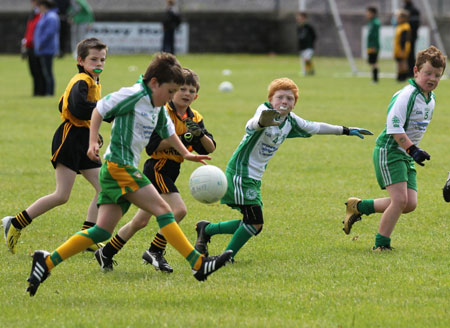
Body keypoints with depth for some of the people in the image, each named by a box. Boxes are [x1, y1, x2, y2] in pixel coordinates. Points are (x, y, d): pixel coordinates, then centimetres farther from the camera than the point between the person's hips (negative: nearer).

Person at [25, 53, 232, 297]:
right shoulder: (133, 95, -9)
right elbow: (100, 110, -5)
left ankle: (47, 261, 3)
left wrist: (185, 153, 31)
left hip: (126, 168, 10)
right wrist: (93, 142, -12)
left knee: (102, 231, 3)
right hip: (119, 166, -10)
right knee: (162, 209, -13)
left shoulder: (157, 107, 17)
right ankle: (198, 264, -16)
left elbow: (168, 130, 34)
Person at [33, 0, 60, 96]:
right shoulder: (45, 16, 19)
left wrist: (40, 45, -17)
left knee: (48, 72, -10)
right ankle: (47, 92, 11)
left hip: (47, 49, -10)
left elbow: (50, 33, -22)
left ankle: (50, 92, -10)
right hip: (42, 51, 10)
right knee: (45, 73, 10)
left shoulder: (51, 17, -14)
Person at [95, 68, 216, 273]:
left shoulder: (194, 118, 10)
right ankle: (155, 251, -9)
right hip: (157, 169, -8)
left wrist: (200, 135, -16)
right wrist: (180, 139, -25)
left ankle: (106, 253, 17)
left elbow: (210, 148, 4)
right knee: (179, 210, -20)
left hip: (170, 171, 8)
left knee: (141, 221, 9)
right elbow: (152, 145, -19)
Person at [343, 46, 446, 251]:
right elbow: (394, 128, -23)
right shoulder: (407, 95, -17)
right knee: (400, 199, -18)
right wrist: (412, 149, -28)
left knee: (410, 204, 1)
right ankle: (381, 244, -4)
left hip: (406, 155, 9)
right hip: (389, 150, -9)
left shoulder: (430, 99, 11)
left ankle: (359, 206, 17)